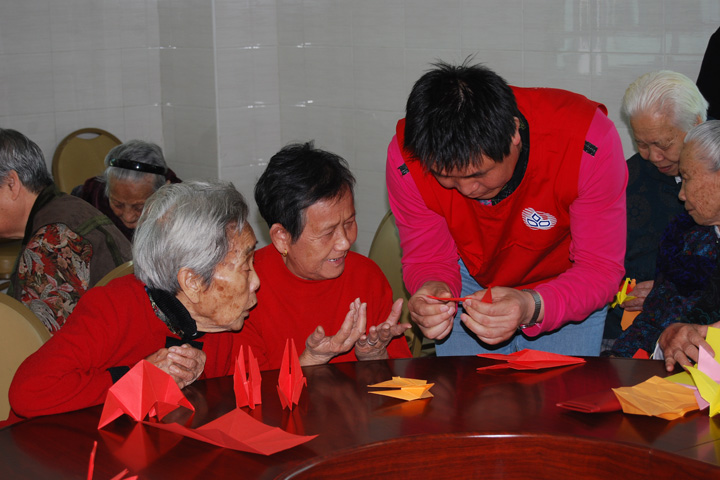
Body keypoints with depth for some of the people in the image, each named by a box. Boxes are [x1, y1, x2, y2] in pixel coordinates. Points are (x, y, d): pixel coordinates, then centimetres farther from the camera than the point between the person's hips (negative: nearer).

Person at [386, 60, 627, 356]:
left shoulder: (588, 143, -36)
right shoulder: (407, 154, -30)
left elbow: (601, 268, -30)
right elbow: (427, 258, -16)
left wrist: (532, 307, -50)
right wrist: (431, 288, -41)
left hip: (566, 281, -1)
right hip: (470, 280, 1)